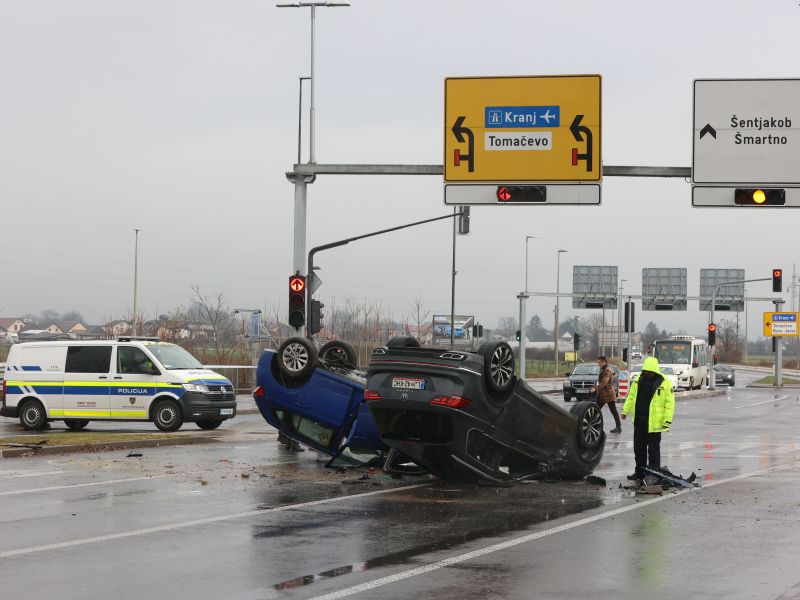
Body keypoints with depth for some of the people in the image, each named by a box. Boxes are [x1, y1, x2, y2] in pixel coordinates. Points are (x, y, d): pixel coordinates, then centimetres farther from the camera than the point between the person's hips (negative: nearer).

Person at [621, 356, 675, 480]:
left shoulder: (665, 383, -10)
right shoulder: (639, 379, 7)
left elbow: (669, 403, -10)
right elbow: (631, 396, 18)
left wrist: (667, 421, -15)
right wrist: (625, 411, 17)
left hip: (654, 422, -6)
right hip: (639, 421, 6)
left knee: (653, 449, 1)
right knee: (638, 448, 13)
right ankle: (640, 472, 25)